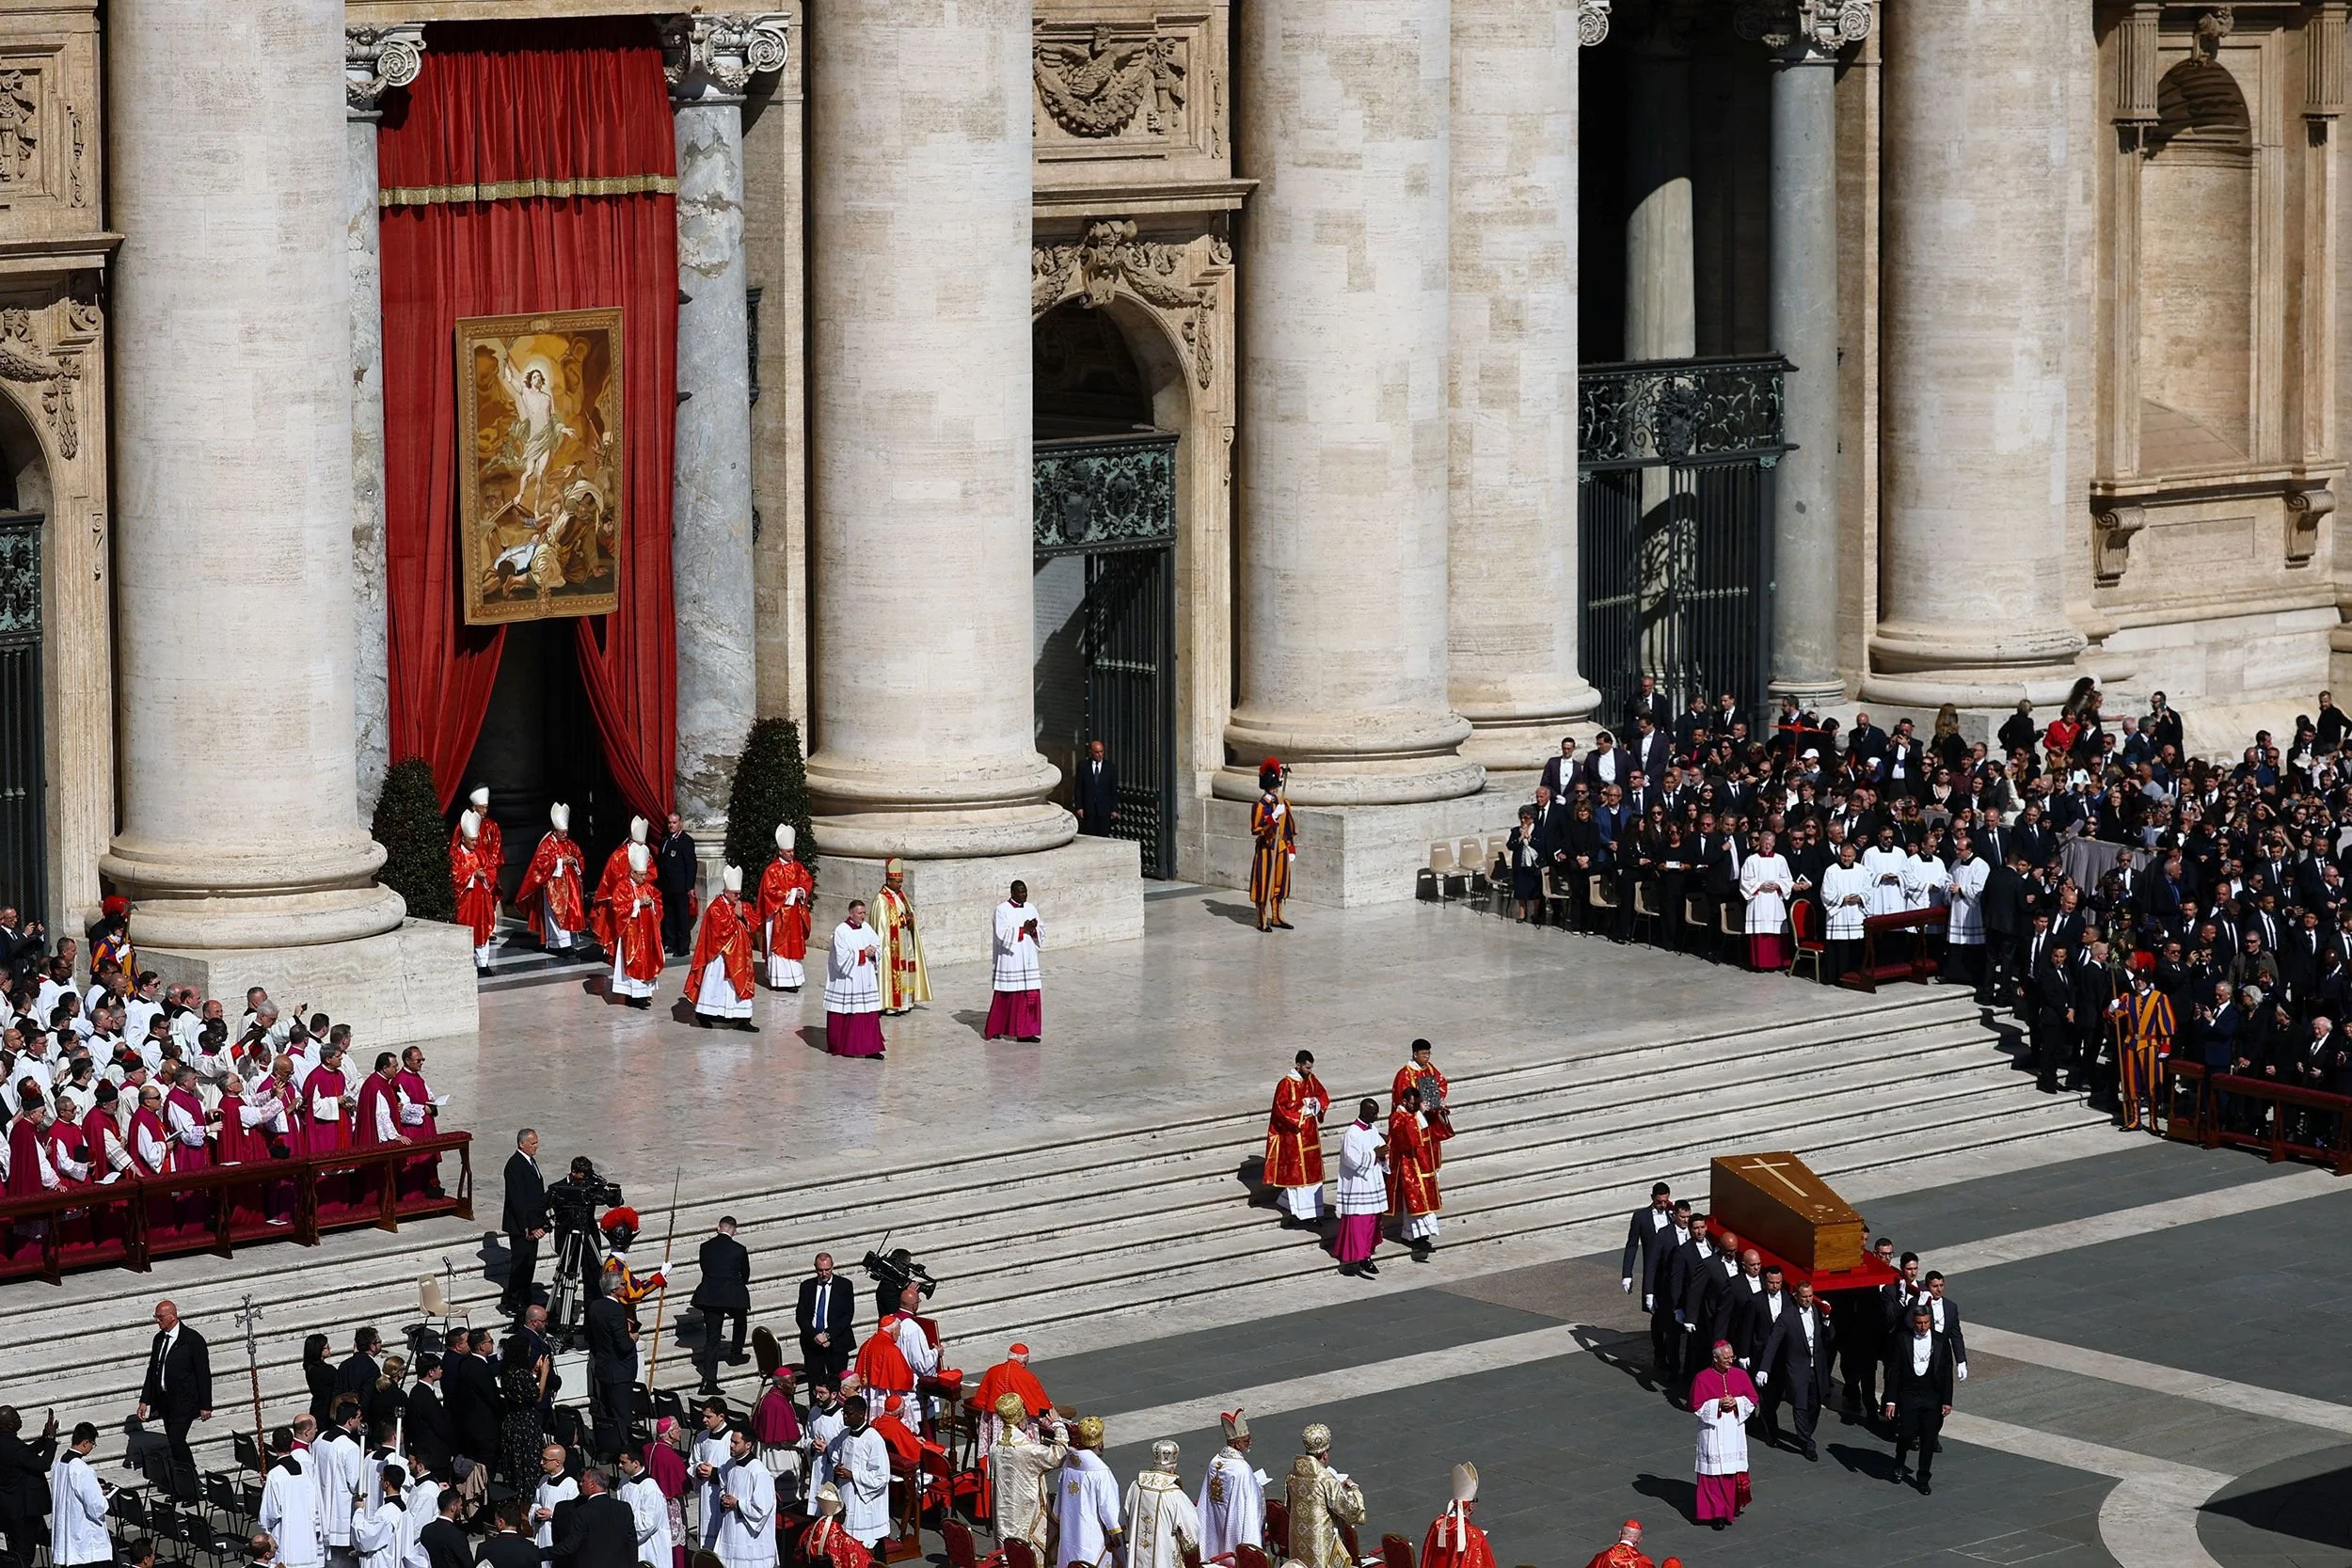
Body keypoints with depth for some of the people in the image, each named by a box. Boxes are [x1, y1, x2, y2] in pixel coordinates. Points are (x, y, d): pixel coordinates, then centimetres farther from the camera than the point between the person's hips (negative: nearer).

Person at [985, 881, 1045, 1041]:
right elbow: (1002, 934, -15)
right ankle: (995, 1030, 14)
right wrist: (1023, 929, -18)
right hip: (1010, 960, -5)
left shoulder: (1031, 909, 10)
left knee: (1029, 996, 0)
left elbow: (1041, 934, 8)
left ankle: (1025, 1032, 2)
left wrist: (1033, 930, -13)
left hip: (1028, 960, 5)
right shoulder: (1002, 910, -5)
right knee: (1006, 996, 0)